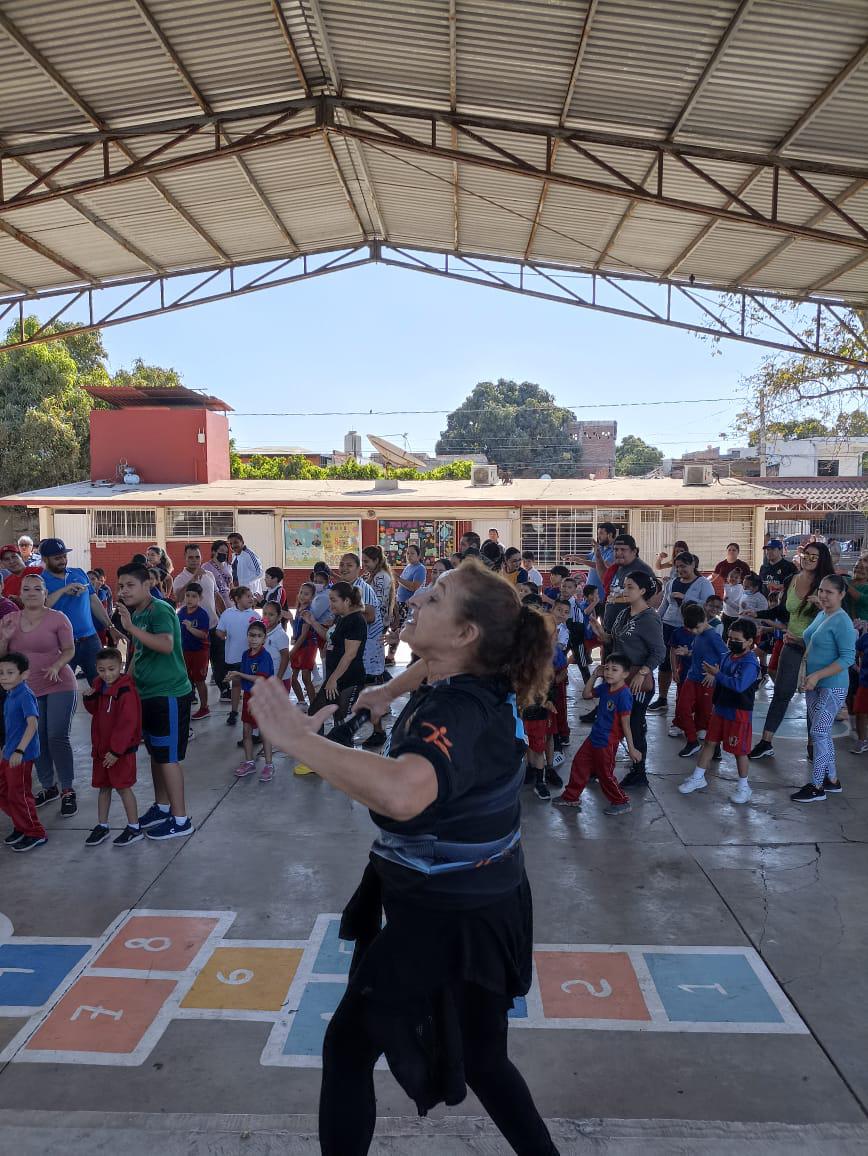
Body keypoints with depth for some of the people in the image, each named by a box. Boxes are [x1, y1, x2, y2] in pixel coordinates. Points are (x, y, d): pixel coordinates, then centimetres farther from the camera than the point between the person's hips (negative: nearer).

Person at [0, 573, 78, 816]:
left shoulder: (58, 618, -7)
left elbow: (69, 650, -4)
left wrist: (56, 666, -22)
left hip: (59, 686, -4)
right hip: (27, 689, 4)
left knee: (58, 738, -5)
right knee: (38, 739, 10)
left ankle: (68, 790, 5)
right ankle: (48, 786, 25)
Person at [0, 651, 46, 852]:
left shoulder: (25, 696, -20)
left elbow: (32, 724, -29)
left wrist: (19, 750, -35)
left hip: (22, 756, -9)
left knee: (19, 795, 1)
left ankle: (36, 834, 15)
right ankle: (21, 826, 33)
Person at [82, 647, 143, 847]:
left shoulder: (126, 691, -20)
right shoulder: (100, 686, 6)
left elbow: (127, 724, -22)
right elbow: (95, 711, 18)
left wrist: (116, 750, -21)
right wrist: (90, 699, -3)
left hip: (121, 750, -8)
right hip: (101, 747, 8)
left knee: (123, 787, -1)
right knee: (103, 786, 16)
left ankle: (134, 828, 11)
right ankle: (102, 826, 28)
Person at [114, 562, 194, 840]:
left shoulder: (160, 611, -17)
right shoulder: (136, 613, 10)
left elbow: (166, 645, -34)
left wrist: (131, 627, -38)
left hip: (169, 694, -9)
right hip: (148, 693, 9)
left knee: (168, 757, -3)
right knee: (156, 753, 18)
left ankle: (181, 820, 6)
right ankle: (162, 806, 32)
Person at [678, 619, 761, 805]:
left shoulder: (750, 663, -19)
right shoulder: (727, 657, 4)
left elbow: (739, 685, -33)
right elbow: (718, 672, 21)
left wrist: (717, 674, -27)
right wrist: (713, 677, -3)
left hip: (739, 713, -8)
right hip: (720, 708, 8)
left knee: (739, 750, 5)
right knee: (709, 742, 15)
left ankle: (744, 787, 22)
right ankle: (698, 778, 27)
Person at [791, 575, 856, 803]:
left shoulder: (842, 621, -17)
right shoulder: (821, 615, 9)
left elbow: (848, 658, -21)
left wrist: (817, 675, -24)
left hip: (832, 687, -9)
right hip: (814, 685, 9)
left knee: (818, 733, -6)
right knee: (821, 733, 14)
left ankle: (817, 786, 4)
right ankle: (832, 780, 27)